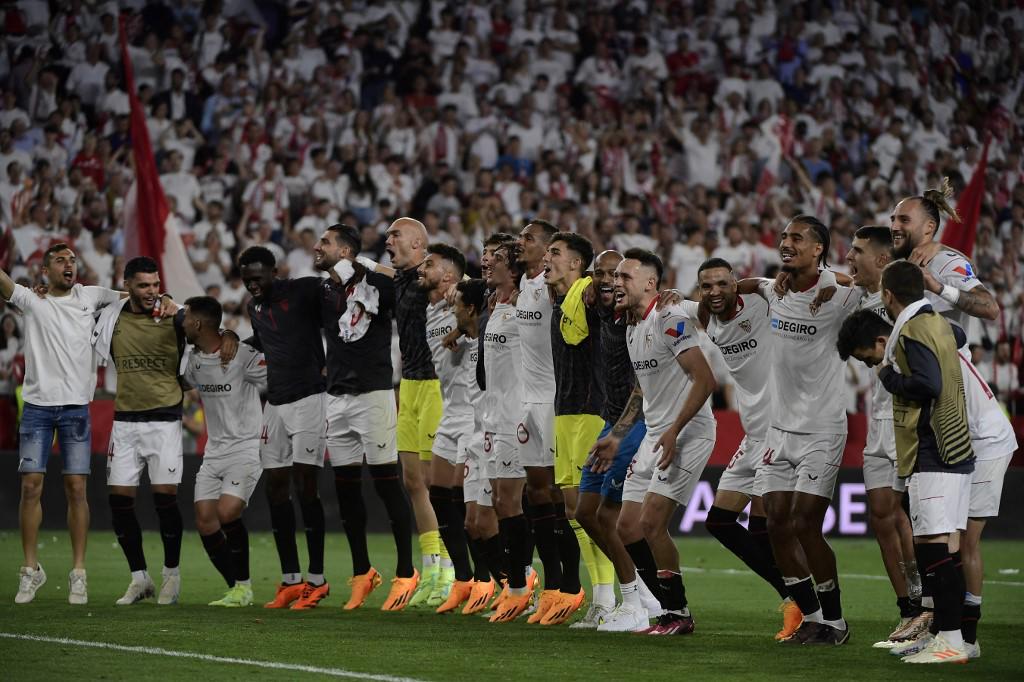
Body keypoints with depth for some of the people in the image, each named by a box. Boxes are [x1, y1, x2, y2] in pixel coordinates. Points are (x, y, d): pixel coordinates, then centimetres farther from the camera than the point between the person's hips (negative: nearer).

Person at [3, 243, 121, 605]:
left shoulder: (89, 296, 10)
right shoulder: (31, 300, 4)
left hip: (76, 408, 1)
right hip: (37, 407, -1)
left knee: (76, 489, -1)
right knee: (31, 486, -3)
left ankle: (78, 574, 3)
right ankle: (31, 569, 8)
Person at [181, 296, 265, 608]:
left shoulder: (243, 356, -15)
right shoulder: (193, 359, 7)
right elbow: (182, 383, 28)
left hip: (247, 448, -7)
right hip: (214, 450, 7)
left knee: (227, 512, -23)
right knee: (204, 520, -3)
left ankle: (244, 585, -5)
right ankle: (238, 590, 7)